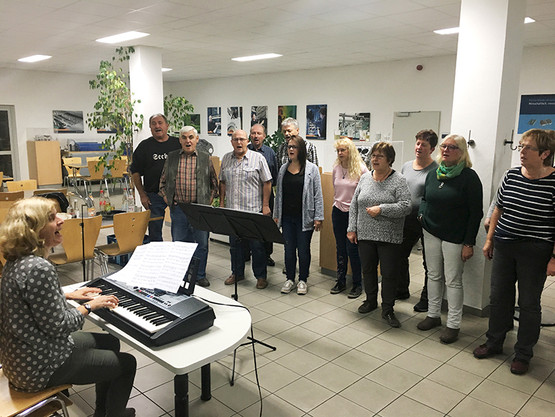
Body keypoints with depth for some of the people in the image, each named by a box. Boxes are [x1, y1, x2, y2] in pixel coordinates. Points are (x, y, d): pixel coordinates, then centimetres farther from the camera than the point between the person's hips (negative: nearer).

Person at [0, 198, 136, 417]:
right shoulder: (38, 268, -31)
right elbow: (58, 326, -26)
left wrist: (69, 295, 15)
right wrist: (89, 306, -12)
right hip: (39, 368, -10)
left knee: (109, 341, 24)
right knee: (127, 363, 5)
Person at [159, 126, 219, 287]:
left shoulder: (205, 158, 6)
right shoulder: (171, 157, 9)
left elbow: (214, 183, 10)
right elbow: (163, 181, 15)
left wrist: (209, 200, 0)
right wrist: (167, 199, 4)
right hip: (178, 208, 1)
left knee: (202, 244, 6)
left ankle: (200, 275, 22)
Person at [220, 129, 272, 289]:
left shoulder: (258, 158, -3)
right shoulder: (226, 159, 10)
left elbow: (267, 183, -3)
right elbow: (223, 182, 17)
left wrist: (265, 205, -7)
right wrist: (222, 202, 12)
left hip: (253, 210, -4)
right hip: (232, 210, 4)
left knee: (257, 245, 2)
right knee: (234, 244, 13)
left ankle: (260, 276, 16)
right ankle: (237, 273, 29)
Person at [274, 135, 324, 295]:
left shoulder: (311, 169, -4)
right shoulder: (283, 169, 8)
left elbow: (318, 195, -5)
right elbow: (278, 193, 14)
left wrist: (318, 217, -10)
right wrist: (276, 214, 11)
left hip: (304, 217, -4)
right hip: (287, 217, 4)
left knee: (303, 249, 7)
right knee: (289, 249, 12)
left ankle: (303, 280, 23)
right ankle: (290, 279, 26)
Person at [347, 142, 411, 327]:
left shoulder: (399, 180, -6)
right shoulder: (365, 178, 7)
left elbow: (405, 206, -15)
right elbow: (354, 205, 10)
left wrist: (381, 209, -21)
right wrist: (352, 228, 5)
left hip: (389, 237, -4)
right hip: (365, 235, 4)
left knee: (389, 274, 2)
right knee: (368, 270, 15)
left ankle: (387, 310, 15)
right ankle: (371, 300, 34)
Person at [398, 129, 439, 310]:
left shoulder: (436, 170, -10)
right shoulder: (406, 166, 10)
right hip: (406, 220, 7)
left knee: (429, 263, 5)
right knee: (400, 255, 16)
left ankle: (426, 299, 20)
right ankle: (401, 290, 34)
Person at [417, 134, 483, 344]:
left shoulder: (469, 177, -11)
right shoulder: (433, 174, 6)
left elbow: (476, 213, -11)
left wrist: (469, 243, -14)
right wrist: (422, 214, 2)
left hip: (455, 237, -5)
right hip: (431, 232, 6)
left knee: (453, 280, 1)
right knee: (433, 275, 14)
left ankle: (453, 324, 13)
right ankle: (433, 314, 28)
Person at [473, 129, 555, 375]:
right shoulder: (511, 176, 2)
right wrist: (489, 239, 11)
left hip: (534, 252, -5)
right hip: (504, 246, 5)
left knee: (529, 304, 9)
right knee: (499, 297, 15)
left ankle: (523, 354, 27)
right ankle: (494, 343, 33)